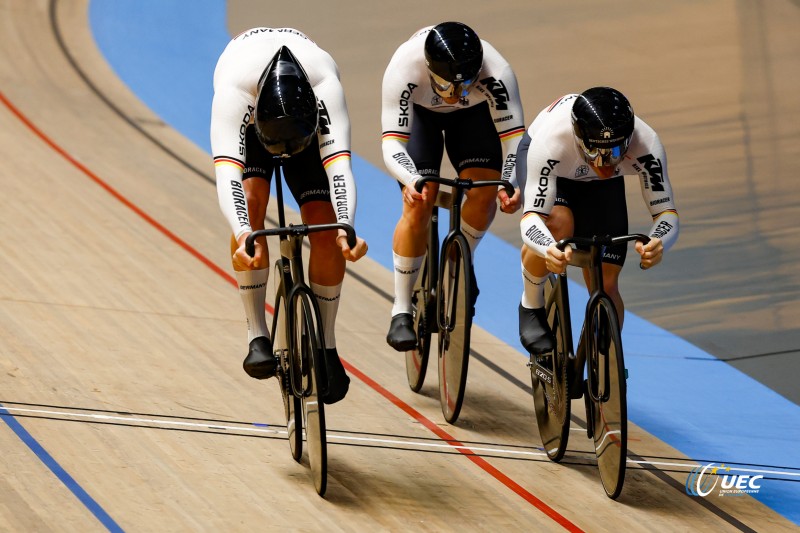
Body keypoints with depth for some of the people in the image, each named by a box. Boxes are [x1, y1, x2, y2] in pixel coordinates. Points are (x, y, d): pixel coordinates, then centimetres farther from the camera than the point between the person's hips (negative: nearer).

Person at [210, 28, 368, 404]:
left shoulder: (326, 86, -42)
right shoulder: (234, 90, -44)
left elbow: (338, 166, -49)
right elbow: (227, 174, -54)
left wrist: (346, 229, -65)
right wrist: (243, 236, -69)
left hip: (308, 122, 1)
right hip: (250, 120, -1)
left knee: (325, 230, -16)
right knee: (251, 201, -29)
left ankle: (326, 346, 2)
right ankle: (257, 337, -21)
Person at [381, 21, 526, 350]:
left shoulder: (496, 73, -40)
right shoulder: (403, 69, -42)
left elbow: (515, 138, -38)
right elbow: (391, 144, -43)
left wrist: (511, 184, -57)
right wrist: (411, 180, -63)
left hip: (475, 112, 1)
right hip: (420, 110, -1)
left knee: (484, 195, -17)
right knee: (418, 207, -17)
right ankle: (401, 313, -7)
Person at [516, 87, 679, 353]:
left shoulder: (645, 145, -39)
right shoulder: (551, 139, -44)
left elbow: (666, 212, -34)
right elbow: (531, 217, -45)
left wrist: (657, 243, -58)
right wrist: (549, 250, -68)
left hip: (601, 184, 2)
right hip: (553, 164, -2)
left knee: (606, 285, -8)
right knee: (557, 224, -35)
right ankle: (531, 306, -9)